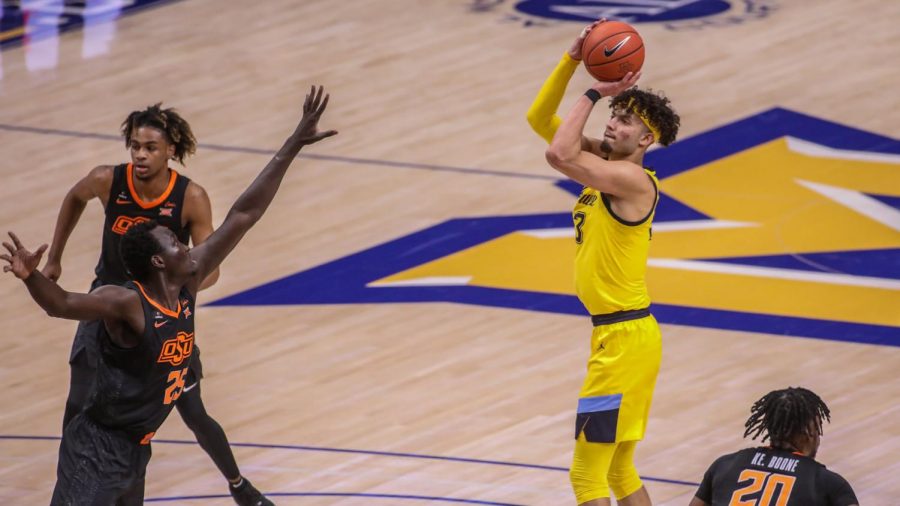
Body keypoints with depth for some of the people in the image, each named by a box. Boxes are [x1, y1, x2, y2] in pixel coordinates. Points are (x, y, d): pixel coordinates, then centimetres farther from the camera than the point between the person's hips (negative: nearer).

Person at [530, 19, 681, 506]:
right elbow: (539, 120, 11)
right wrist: (572, 60, 0)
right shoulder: (605, 163, 9)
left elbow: (558, 154, -28)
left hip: (626, 337, -10)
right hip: (617, 334, 10)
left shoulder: (634, 181, -16)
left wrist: (594, 94, -16)